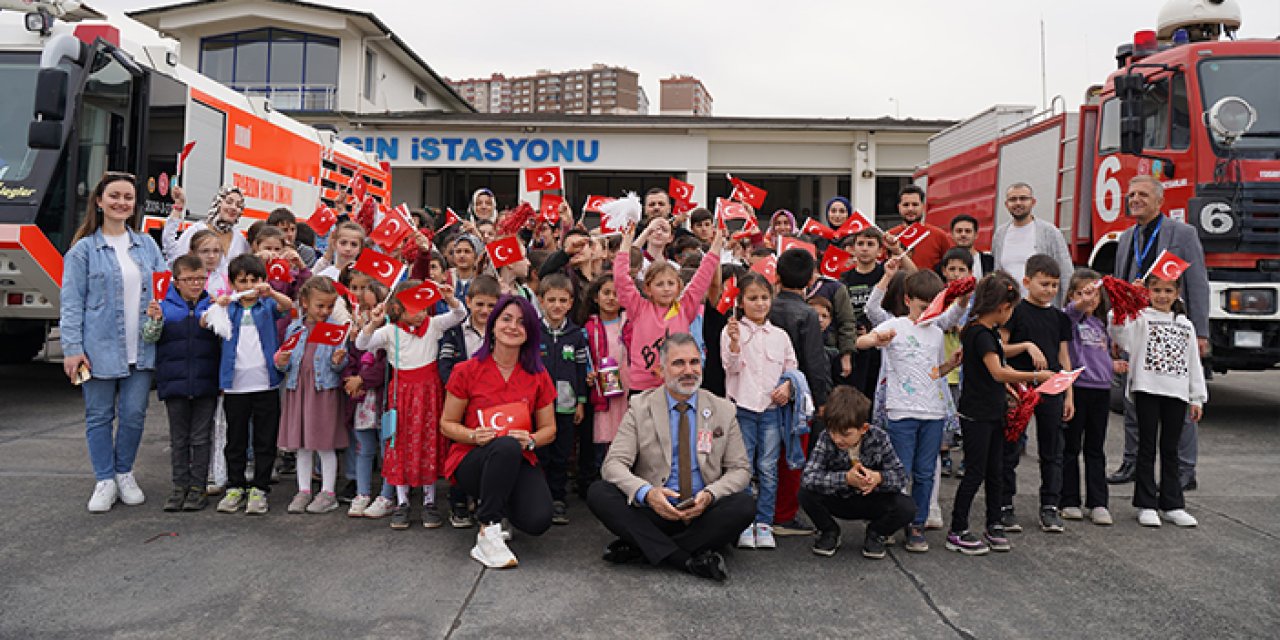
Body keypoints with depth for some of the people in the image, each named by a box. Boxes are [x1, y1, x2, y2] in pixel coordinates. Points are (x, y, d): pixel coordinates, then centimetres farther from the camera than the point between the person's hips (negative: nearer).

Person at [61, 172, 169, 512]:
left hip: (140, 349, 3)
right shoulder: (84, 249, -1)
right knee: (100, 416, 7)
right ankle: (105, 481, 18)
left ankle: (124, 474, 24)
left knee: (134, 414, 5)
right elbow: (72, 303, -3)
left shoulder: (146, 245, 10)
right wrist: (72, 349, -9)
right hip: (99, 349, -2)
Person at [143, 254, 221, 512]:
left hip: (205, 383, 0)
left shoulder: (212, 306, 1)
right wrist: (154, 320, -20)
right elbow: (149, 338, -1)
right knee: (178, 439, 11)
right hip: (174, 383, 1)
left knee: (200, 438, 7)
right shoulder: (165, 306, 1)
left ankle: (198, 487, 15)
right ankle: (180, 486, 20)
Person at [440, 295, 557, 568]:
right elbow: (447, 423, 3)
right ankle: (487, 534, -24)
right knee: (507, 447, -39)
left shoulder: (538, 375, 4)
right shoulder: (467, 371, -3)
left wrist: (530, 440, -15)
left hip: (518, 462, 3)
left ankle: (496, 504, 11)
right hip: (470, 461, -3)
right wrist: (474, 435, -18)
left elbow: (549, 429, 8)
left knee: (538, 520, -26)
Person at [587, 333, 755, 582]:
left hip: (703, 512, 1)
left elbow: (740, 469, 6)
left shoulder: (723, 410, 7)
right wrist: (646, 493, -26)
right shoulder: (640, 407, 2)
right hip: (653, 512, -1)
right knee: (597, 493, -25)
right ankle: (690, 560, -28)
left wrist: (710, 495, -16)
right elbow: (614, 464, -6)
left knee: (745, 505, -28)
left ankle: (639, 548, -22)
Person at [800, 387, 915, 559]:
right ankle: (829, 532, 2)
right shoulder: (826, 439, -21)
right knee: (806, 493, -29)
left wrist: (879, 478, -38)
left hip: (870, 501, 0)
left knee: (907, 508, -27)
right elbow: (807, 478, -32)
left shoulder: (879, 438, -18)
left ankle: (876, 533, 7)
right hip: (836, 501, 0)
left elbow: (901, 476, -16)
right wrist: (846, 478, -43)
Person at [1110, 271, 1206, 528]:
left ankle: (1172, 505, 17)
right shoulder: (1141, 318, 1)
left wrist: (1197, 398, 12)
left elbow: (1193, 363, 16)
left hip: (1177, 392, 4)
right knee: (1147, 447, 1)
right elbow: (1121, 336, -20)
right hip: (1147, 389, -4)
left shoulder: (1186, 325, 15)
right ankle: (1146, 505, 6)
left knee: (1170, 449, 10)